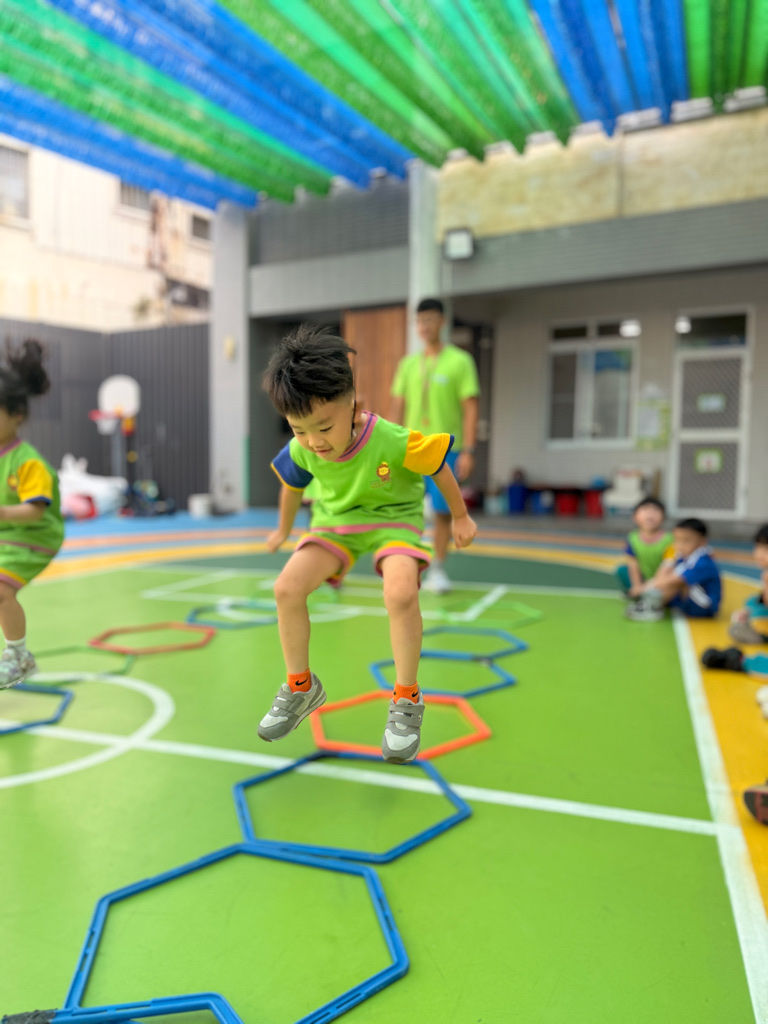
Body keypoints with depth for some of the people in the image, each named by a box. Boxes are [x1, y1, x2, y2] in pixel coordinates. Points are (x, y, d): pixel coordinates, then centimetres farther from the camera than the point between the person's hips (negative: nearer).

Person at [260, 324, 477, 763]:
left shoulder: (394, 441, -30)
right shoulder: (301, 450, -16)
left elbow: (438, 467, -11)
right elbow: (293, 486, 8)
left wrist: (460, 517, 3)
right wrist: (284, 529, 25)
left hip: (393, 518, -4)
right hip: (334, 521, 4)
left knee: (401, 594, -33)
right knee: (287, 588, -17)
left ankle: (407, 699, -9)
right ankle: (301, 687, 7)